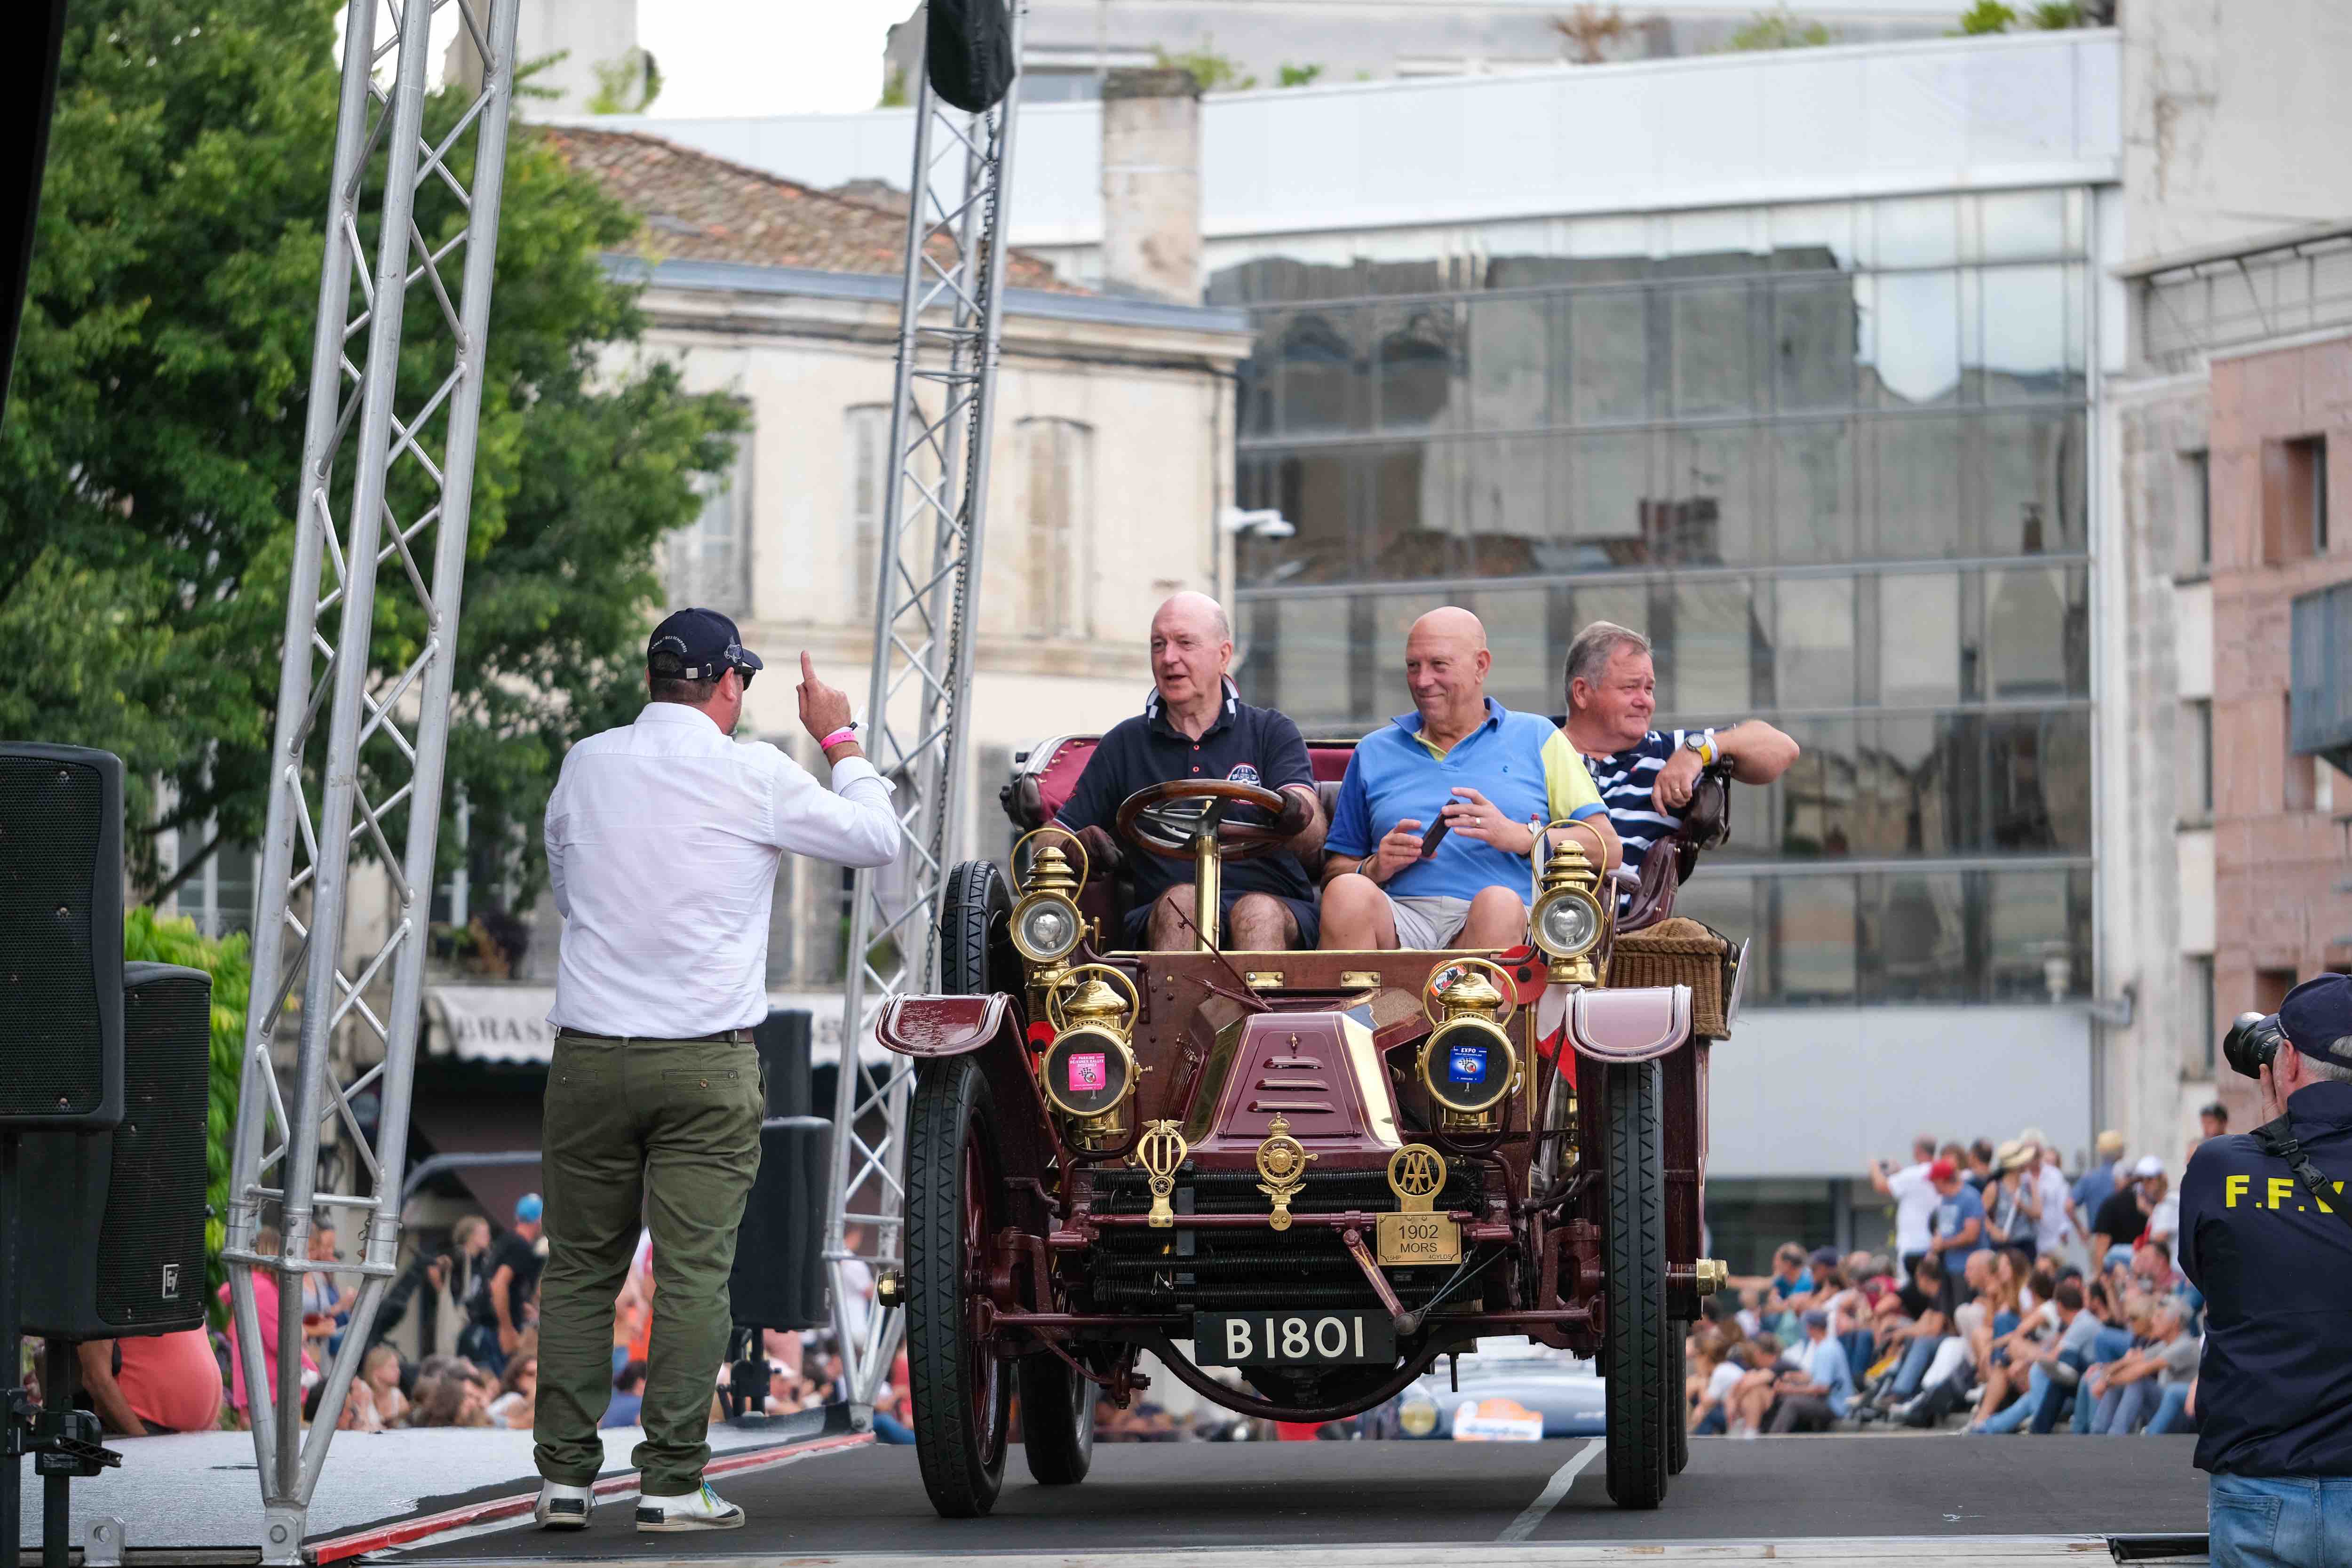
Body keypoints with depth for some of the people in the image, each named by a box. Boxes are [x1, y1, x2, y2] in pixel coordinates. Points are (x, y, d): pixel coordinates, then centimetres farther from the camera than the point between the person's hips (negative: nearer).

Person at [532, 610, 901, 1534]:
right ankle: (672, 1484, -3)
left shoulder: (585, 766, 6)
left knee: (579, 1268, 9)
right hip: (706, 1064, -3)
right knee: (693, 1273, -1)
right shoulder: (753, 775, -5)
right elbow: (878, 838, 7)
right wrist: (839, 740, 20)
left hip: (589, 1053, 3)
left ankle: (564, 1478, 8)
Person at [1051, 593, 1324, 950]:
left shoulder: (1271, 732, 14)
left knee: (1259, 912, -35)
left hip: (1277, 906, -1)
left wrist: (1292, 816, -29)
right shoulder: (1125, 743, 19)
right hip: (1160, 920, 1)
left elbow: (1313, 836, -2)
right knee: (1180, 900, -33)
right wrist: (1078, 847, -10)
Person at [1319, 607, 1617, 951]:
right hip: (1402, 916, 2)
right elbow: (1334, 870, 21)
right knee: (1347, 894, -33)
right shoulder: (1375, 751, 25)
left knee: (1499, 904, -38)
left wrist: (1520, 837, -9)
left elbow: (1607, 850, 7)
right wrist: (1373, 869, -2)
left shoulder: (1536, 738, 18)